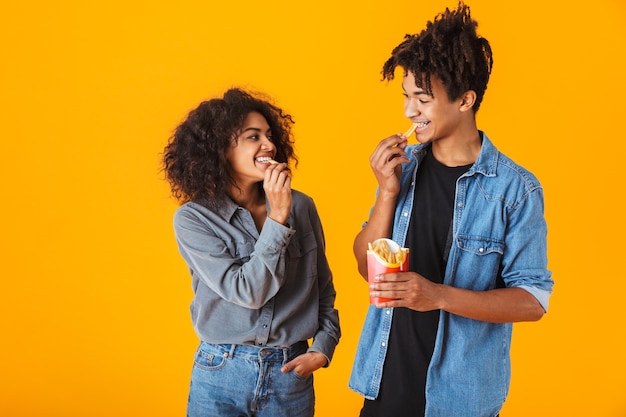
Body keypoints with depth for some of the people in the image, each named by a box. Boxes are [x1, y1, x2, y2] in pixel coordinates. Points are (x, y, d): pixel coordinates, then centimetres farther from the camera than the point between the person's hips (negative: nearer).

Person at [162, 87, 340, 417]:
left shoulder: (301, 206, -2)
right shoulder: (192, 219, -10)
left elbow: (324, 288, 8)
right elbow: (248, 291, -18)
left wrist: (323, 347, -1)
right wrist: (277, 218, -22)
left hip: (291, 374, 2)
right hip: (221, 374, -2)